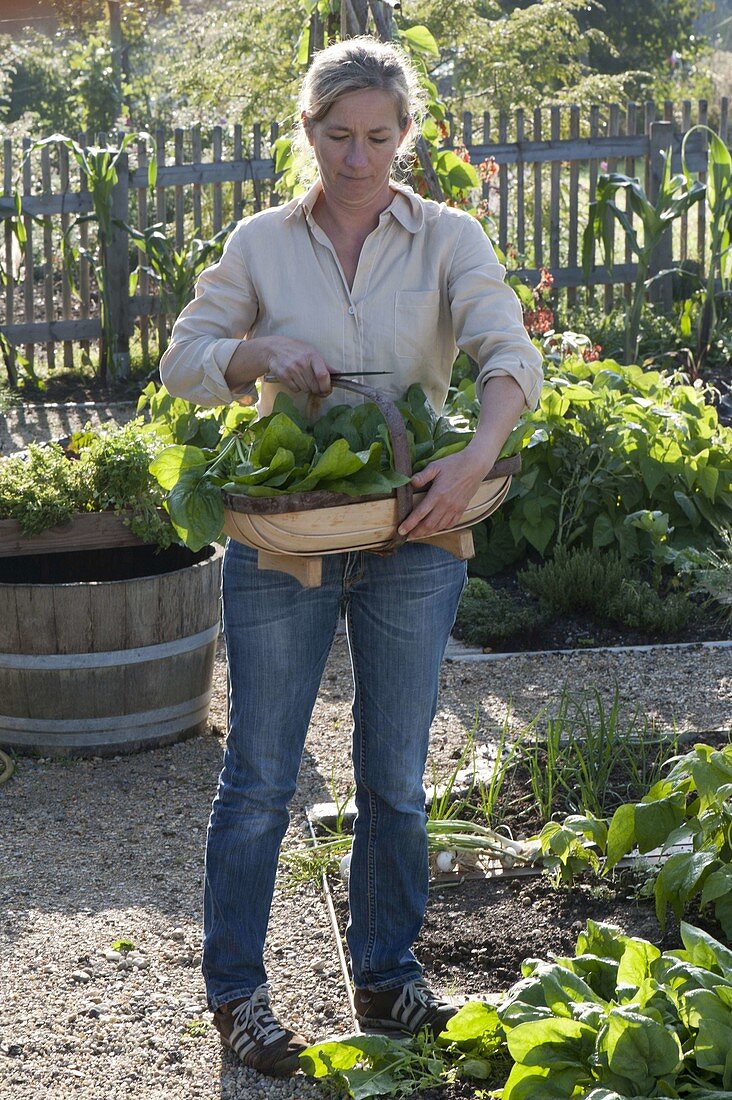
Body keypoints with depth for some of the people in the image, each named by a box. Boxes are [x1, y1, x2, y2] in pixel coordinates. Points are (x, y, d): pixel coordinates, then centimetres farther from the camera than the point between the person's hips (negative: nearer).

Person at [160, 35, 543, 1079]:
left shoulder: (447, 239, -1)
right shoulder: (261, 243, 3)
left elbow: (510, 354, -14)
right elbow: (183, 359, 6)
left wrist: (476, 457, -32)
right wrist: (262, 351, -15)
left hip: (411, 536, 0)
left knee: (396, 778, 10)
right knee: (259, 775, 4)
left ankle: (387, 977, 26)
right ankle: (236, 991, 17)